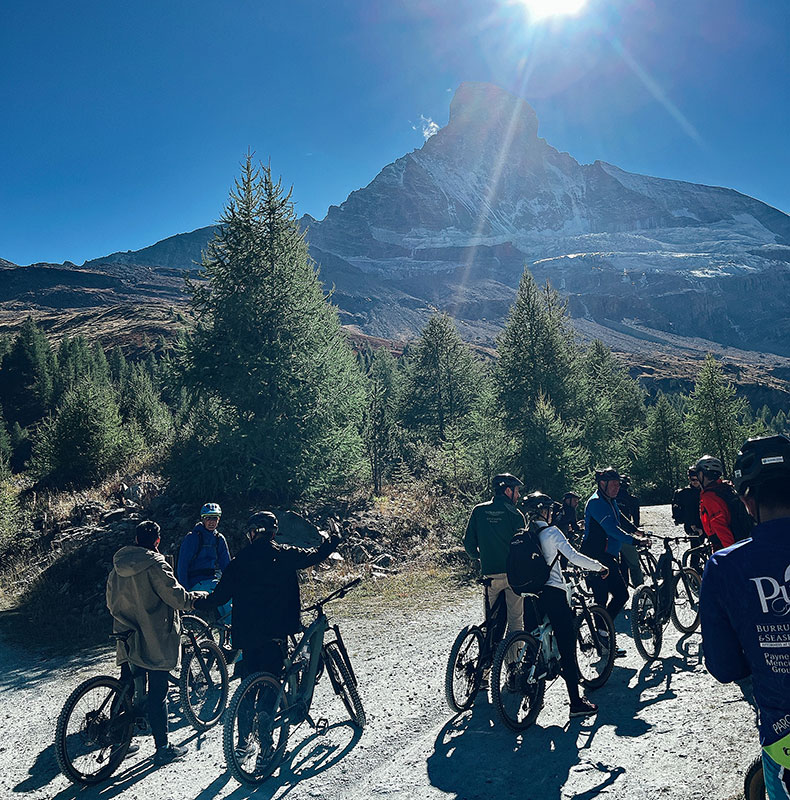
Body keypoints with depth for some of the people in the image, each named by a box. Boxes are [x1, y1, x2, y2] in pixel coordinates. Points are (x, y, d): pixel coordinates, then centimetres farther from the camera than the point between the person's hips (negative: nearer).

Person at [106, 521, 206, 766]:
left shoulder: (118, 566, 6)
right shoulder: (155, 566, -17)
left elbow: (111, 603, 17)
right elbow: (177, 597, -19)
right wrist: (202, 596, -2)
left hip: (126, 640, 7)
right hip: (154, 642, -7)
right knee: (157, 695, 1)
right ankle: (163, 749, 10)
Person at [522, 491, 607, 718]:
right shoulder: (550, 531, -7)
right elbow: (574, 557, -13)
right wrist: (599, 566, 0)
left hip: (530, 595, 6)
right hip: (553, 593, -6)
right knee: (567, 648, 0)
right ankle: (576, 702, 2)